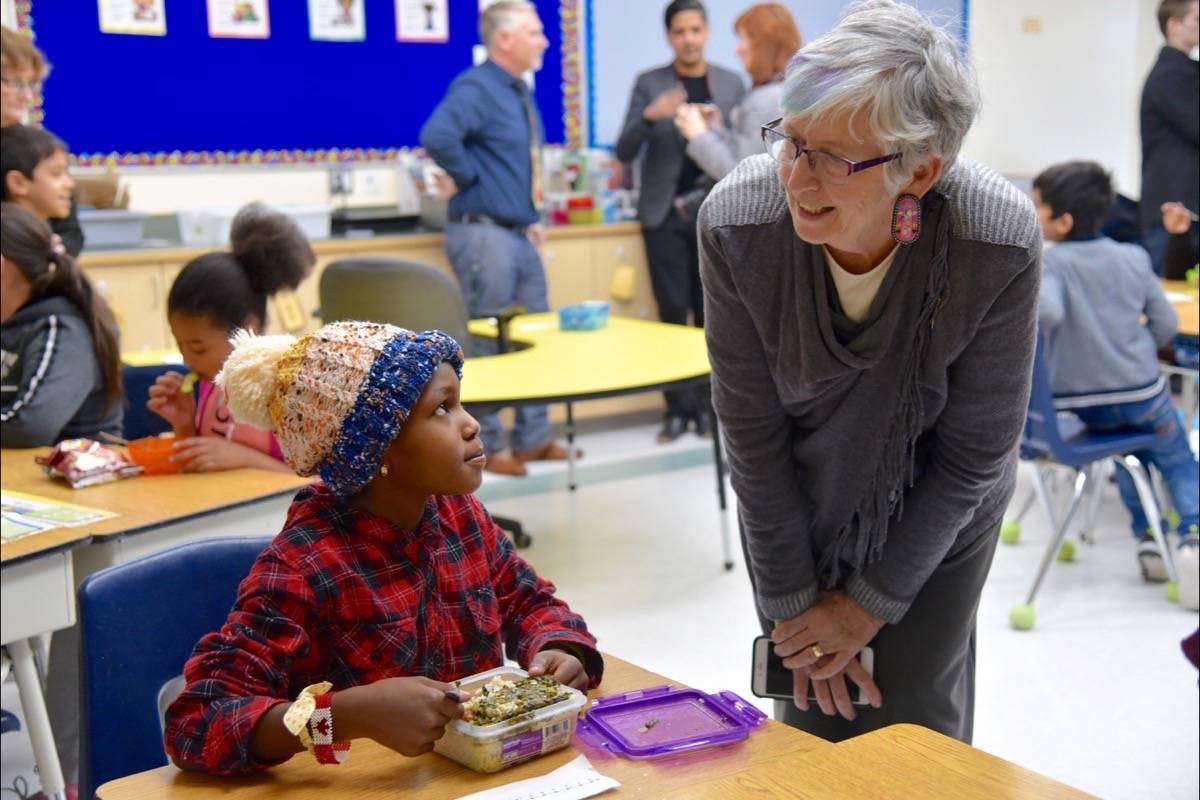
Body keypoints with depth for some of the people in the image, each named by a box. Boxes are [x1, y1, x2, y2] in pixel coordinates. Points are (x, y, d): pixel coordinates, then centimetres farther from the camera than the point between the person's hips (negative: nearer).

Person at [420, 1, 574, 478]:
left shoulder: (519, 92, 14)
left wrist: (530, 217, 14)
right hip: (484, 235, -9)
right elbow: (437, 136, -34)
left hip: (518, 235, 10)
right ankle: (487, 447, 11)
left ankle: (533, 438, 24)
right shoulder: (476, 88, -15)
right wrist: (467, 179, -20)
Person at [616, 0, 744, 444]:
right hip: (665, 214, -1)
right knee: (673, 313, -1)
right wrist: (649, 116, -21)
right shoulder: (648, 84, 2)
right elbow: (624, 152, -4)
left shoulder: (731, 83, 7)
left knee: (711, 313, 3)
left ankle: (707, 403, 11)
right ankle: (678, 406, 5)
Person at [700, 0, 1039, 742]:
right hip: (793, 506, 1)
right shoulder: (736, 221, -29)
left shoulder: (1002, 242, -31)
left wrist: (874, 600, -10)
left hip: (936, 515, 0)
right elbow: (752, 435, -16)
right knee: (814, 727, 9)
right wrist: (791, 601, -8)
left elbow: (975, 453, -17)